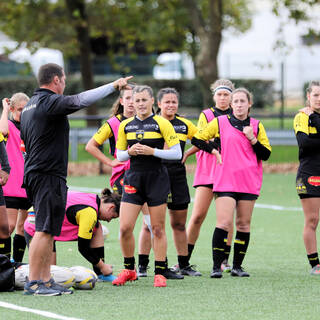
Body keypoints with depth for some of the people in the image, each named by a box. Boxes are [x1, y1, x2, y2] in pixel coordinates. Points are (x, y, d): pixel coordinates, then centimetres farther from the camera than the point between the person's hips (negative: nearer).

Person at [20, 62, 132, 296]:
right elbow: (82, 100, -24)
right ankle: (33, 283, -10)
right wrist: (114, 85, -17)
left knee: (47, 231, 10)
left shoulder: (31, 105, 18)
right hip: (49, 175, -10)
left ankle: (46, 280, 10)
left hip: (34, 172, 10)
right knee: (45, 230, -9)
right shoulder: (50, 102, -12)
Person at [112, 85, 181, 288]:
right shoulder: (125, 125, 8)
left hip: (157, 179, -3)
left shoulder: (162, 124, -3)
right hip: (134, 179, 3)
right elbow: (119, 156, 14)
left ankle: (160, 273, 9)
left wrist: (152, 151, -16)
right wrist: (130, 151, -7)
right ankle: (129, 270, 12)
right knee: (125, 227, -5)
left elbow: (177, 153, -6)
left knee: (158, 229, 0)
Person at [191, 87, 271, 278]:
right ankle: (217, 267, -11)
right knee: (224, 223, -13)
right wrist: (214, 150, 1)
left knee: (244, 224, 3)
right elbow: (197, 139, 13)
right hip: (225, 181, -2)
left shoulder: (256, 126, 10)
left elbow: (266, 154, 7)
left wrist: (252, 139, -7)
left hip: (249, 182, 2)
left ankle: (237, 266, 11)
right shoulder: (220, 122, 6)